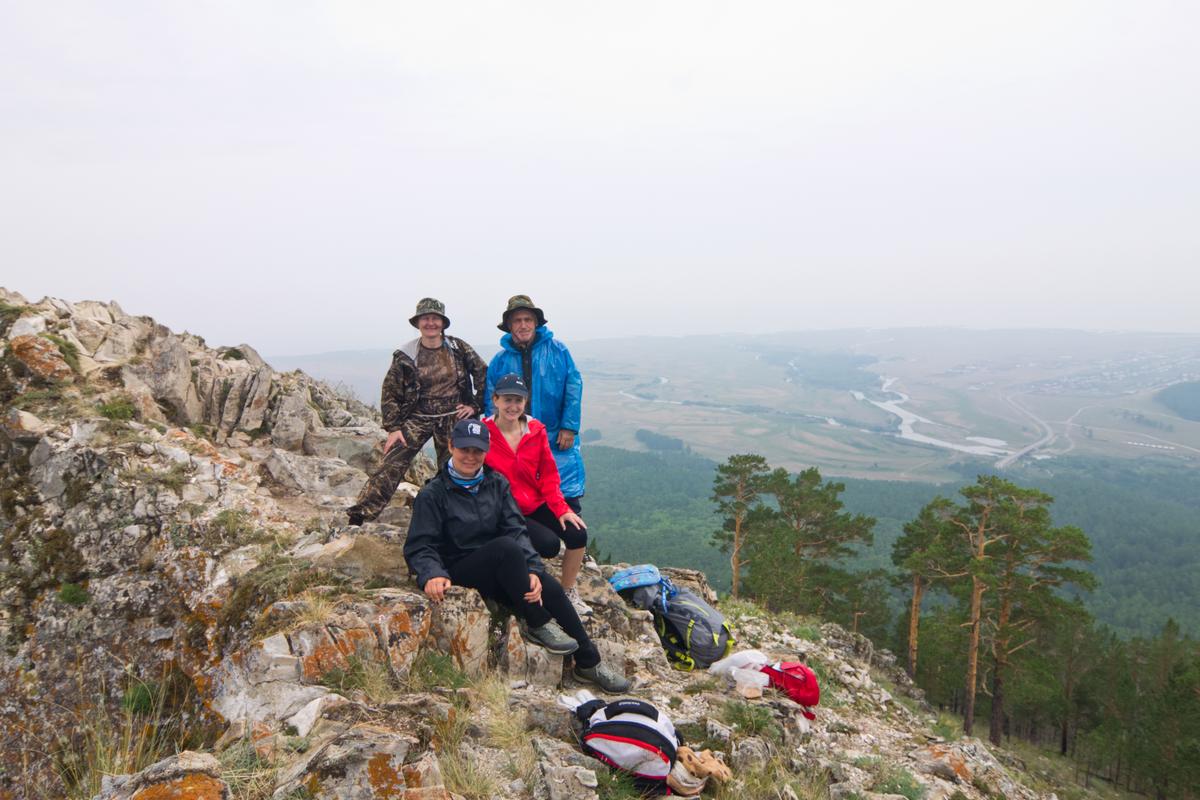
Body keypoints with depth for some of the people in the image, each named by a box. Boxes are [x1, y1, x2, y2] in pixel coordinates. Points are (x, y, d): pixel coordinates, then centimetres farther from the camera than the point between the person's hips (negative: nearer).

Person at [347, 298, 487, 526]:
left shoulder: (459, 348, 0)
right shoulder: (405, 356, -2)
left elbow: (483, 375, 7)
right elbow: (390, 394, 1)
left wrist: (475, 405, 2)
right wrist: (393, 428, -6)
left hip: (453, 419, 1)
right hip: (418, 419, -1)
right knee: (391, 465, -15)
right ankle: (358, 516, -18)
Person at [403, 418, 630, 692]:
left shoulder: (496, 483, 6)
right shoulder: (433, 494, -7)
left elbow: (516, 530, -2)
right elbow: (419, 547, -12)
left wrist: (532, 569, -18)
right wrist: (432, 574, -34)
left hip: (502, 571, 5)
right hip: (460, 573, -5)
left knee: (549, 587, -21)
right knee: (506, 547, -34)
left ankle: (589, 663, -6)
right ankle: (536, 624, -19)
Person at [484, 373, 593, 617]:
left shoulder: (536, 430, 1)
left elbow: (548, 475, 5)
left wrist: (561, 509, -7)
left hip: (538, 504, 5)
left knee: (577, 533, -17)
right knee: (548, 543, -26)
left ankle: (569, 592, 6)